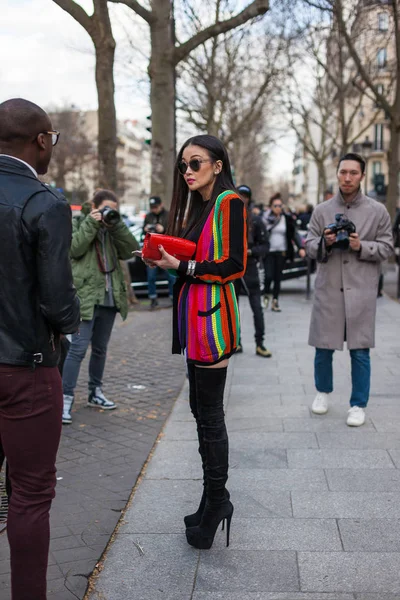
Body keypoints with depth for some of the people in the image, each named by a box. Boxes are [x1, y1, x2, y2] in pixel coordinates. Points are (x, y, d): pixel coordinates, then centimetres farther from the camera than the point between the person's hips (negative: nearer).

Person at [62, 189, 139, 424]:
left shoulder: (112, 227, 15)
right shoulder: (79, 222, 2)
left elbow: (130, 250, 2)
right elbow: (74, 249, -14)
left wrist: (117, 224, -5)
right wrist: (91, 223, -14)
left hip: (109, 297, 6)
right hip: (85, 296, -6)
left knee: (100, 348, 14)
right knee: (79, 348, -13)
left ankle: (96, 392, 26)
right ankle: (67, 397, -10)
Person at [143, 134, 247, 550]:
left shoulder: (229, 202, -9)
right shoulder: (197, 204, 19)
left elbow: (234, 264, -15)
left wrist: (184, 267, -15)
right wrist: (166, 258, 2)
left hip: (212, 316, -10)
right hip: (193, 313, 10)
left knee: (209, 414, -2)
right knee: (201, 409, 15)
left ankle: (216, 500, 13)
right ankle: (213, 499, 27)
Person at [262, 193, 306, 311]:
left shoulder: (287, 218, 4)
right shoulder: (266, 218, -2)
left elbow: (295, 234, 5)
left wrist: (301, 247, -4)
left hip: (281, 252, 2)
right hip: (269, 252, -2)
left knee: (278, 277, 4)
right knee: (268, 276, -10)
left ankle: (275, 301, 15)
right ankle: (266, 295, 17)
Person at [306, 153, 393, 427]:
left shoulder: (378, 211, 2)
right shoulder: (321, 210, 5)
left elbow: (387, 247, 3)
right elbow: (310, 246, 6)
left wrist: (361, 246, -14)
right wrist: (324, 243, -15)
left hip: (361, 290, -1)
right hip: (328, 289, 1)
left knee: (360, 351, 3)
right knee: (323, 347, 10)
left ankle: (358, 404, 17)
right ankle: (323, 391, 35)